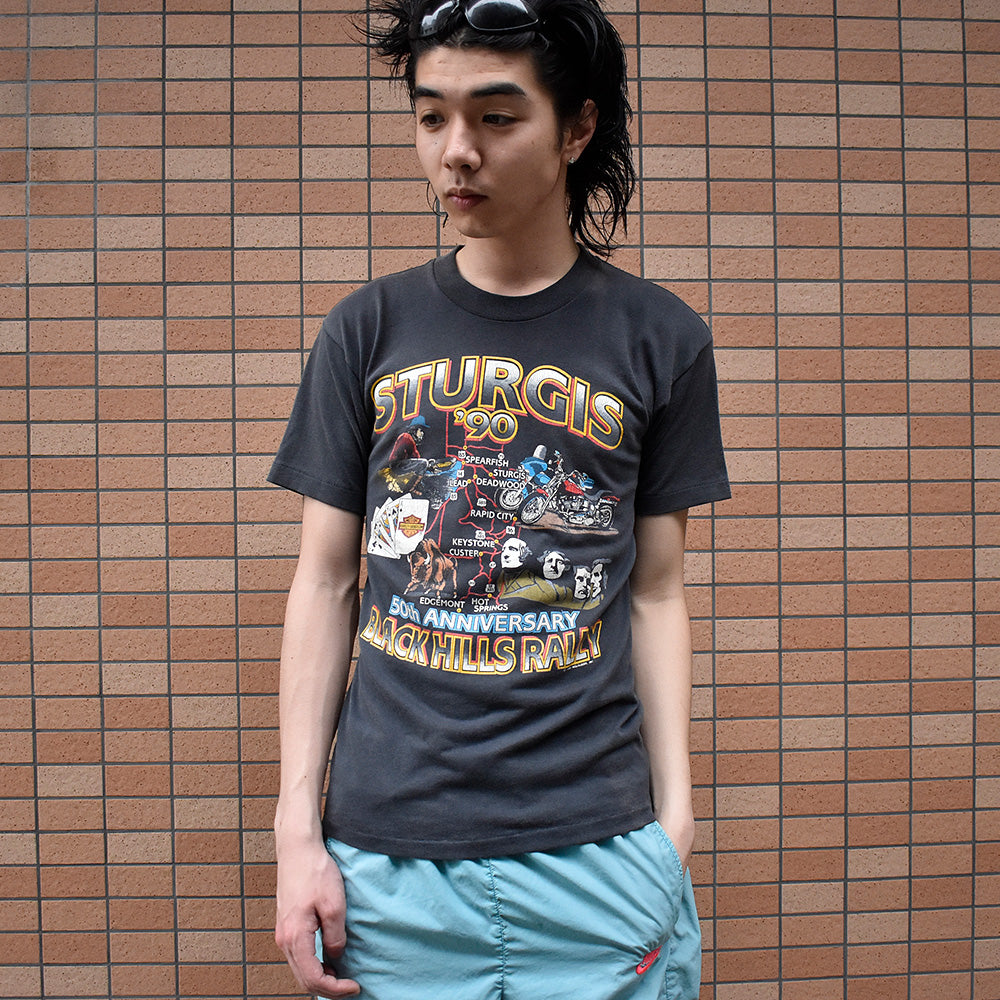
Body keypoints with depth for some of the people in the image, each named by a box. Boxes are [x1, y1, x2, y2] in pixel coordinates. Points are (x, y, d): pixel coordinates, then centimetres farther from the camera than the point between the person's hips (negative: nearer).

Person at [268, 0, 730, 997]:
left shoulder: (656, 338, 1)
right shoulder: (367, 332, 3)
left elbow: (655, 594, 4)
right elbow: (325, 583, 4)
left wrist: (675, 817, 0)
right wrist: (297, 826, 0)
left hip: (597, 852, 0)